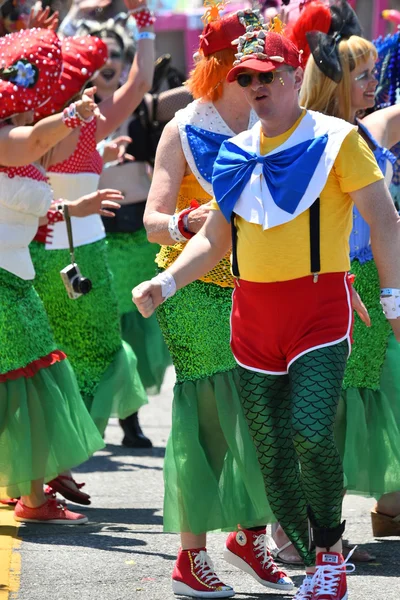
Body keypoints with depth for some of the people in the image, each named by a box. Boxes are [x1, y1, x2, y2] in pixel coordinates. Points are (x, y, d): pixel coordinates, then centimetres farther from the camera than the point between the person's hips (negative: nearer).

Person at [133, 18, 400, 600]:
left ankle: (330, 547, 1)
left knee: (312, 433, -22)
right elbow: (214, 239, 18)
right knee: (272, 458, 4)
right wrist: (165, 284, 4)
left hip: (319, 306, -5)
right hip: (252, 313, 5)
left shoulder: (335, 139, -3)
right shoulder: (236, 153, 12)